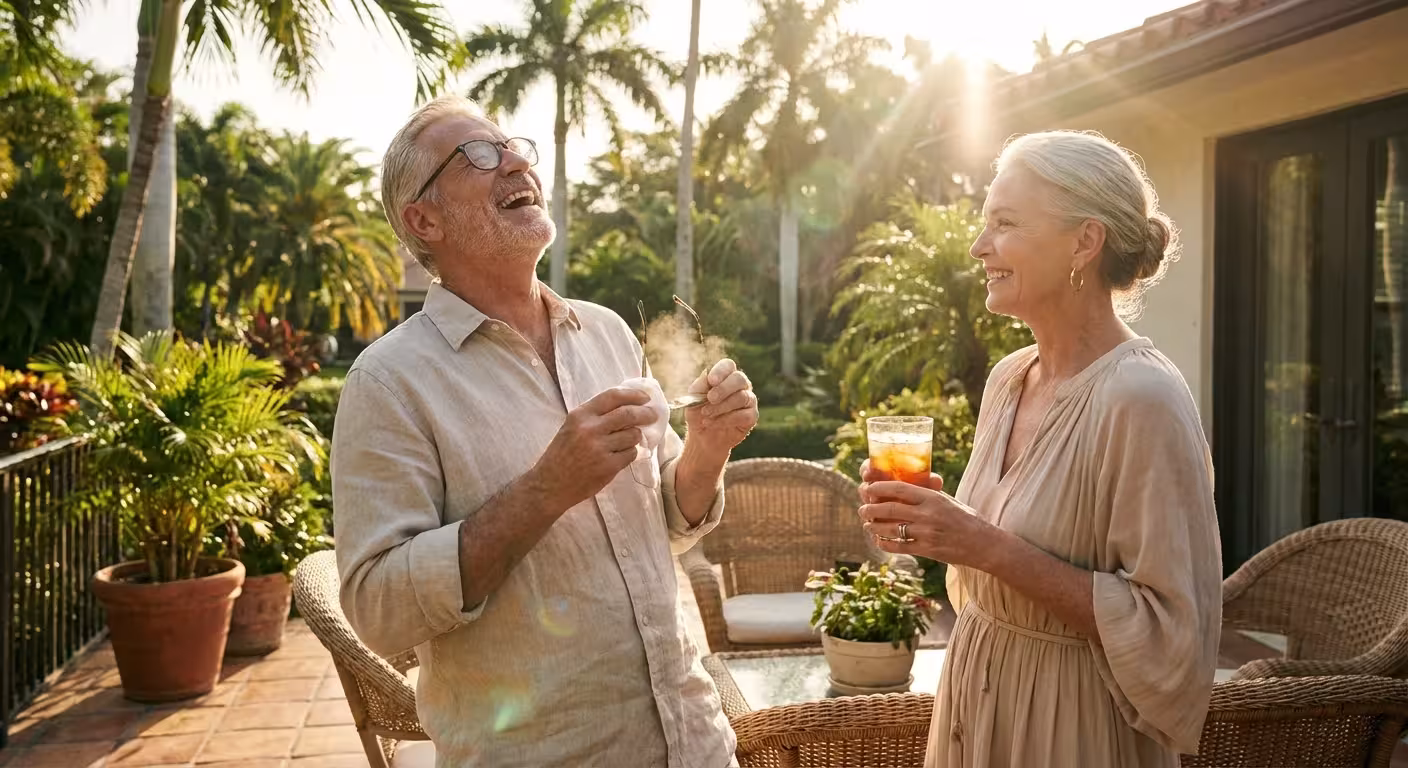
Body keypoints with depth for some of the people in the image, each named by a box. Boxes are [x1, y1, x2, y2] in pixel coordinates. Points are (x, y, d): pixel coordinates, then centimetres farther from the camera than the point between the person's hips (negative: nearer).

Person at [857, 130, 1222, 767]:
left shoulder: (1140, 398, -22)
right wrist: (934, 525, -7)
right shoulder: (1007, 378, 1)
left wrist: (989, 547, -27)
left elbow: (1175, 635, -23)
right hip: (973, 695, 7)